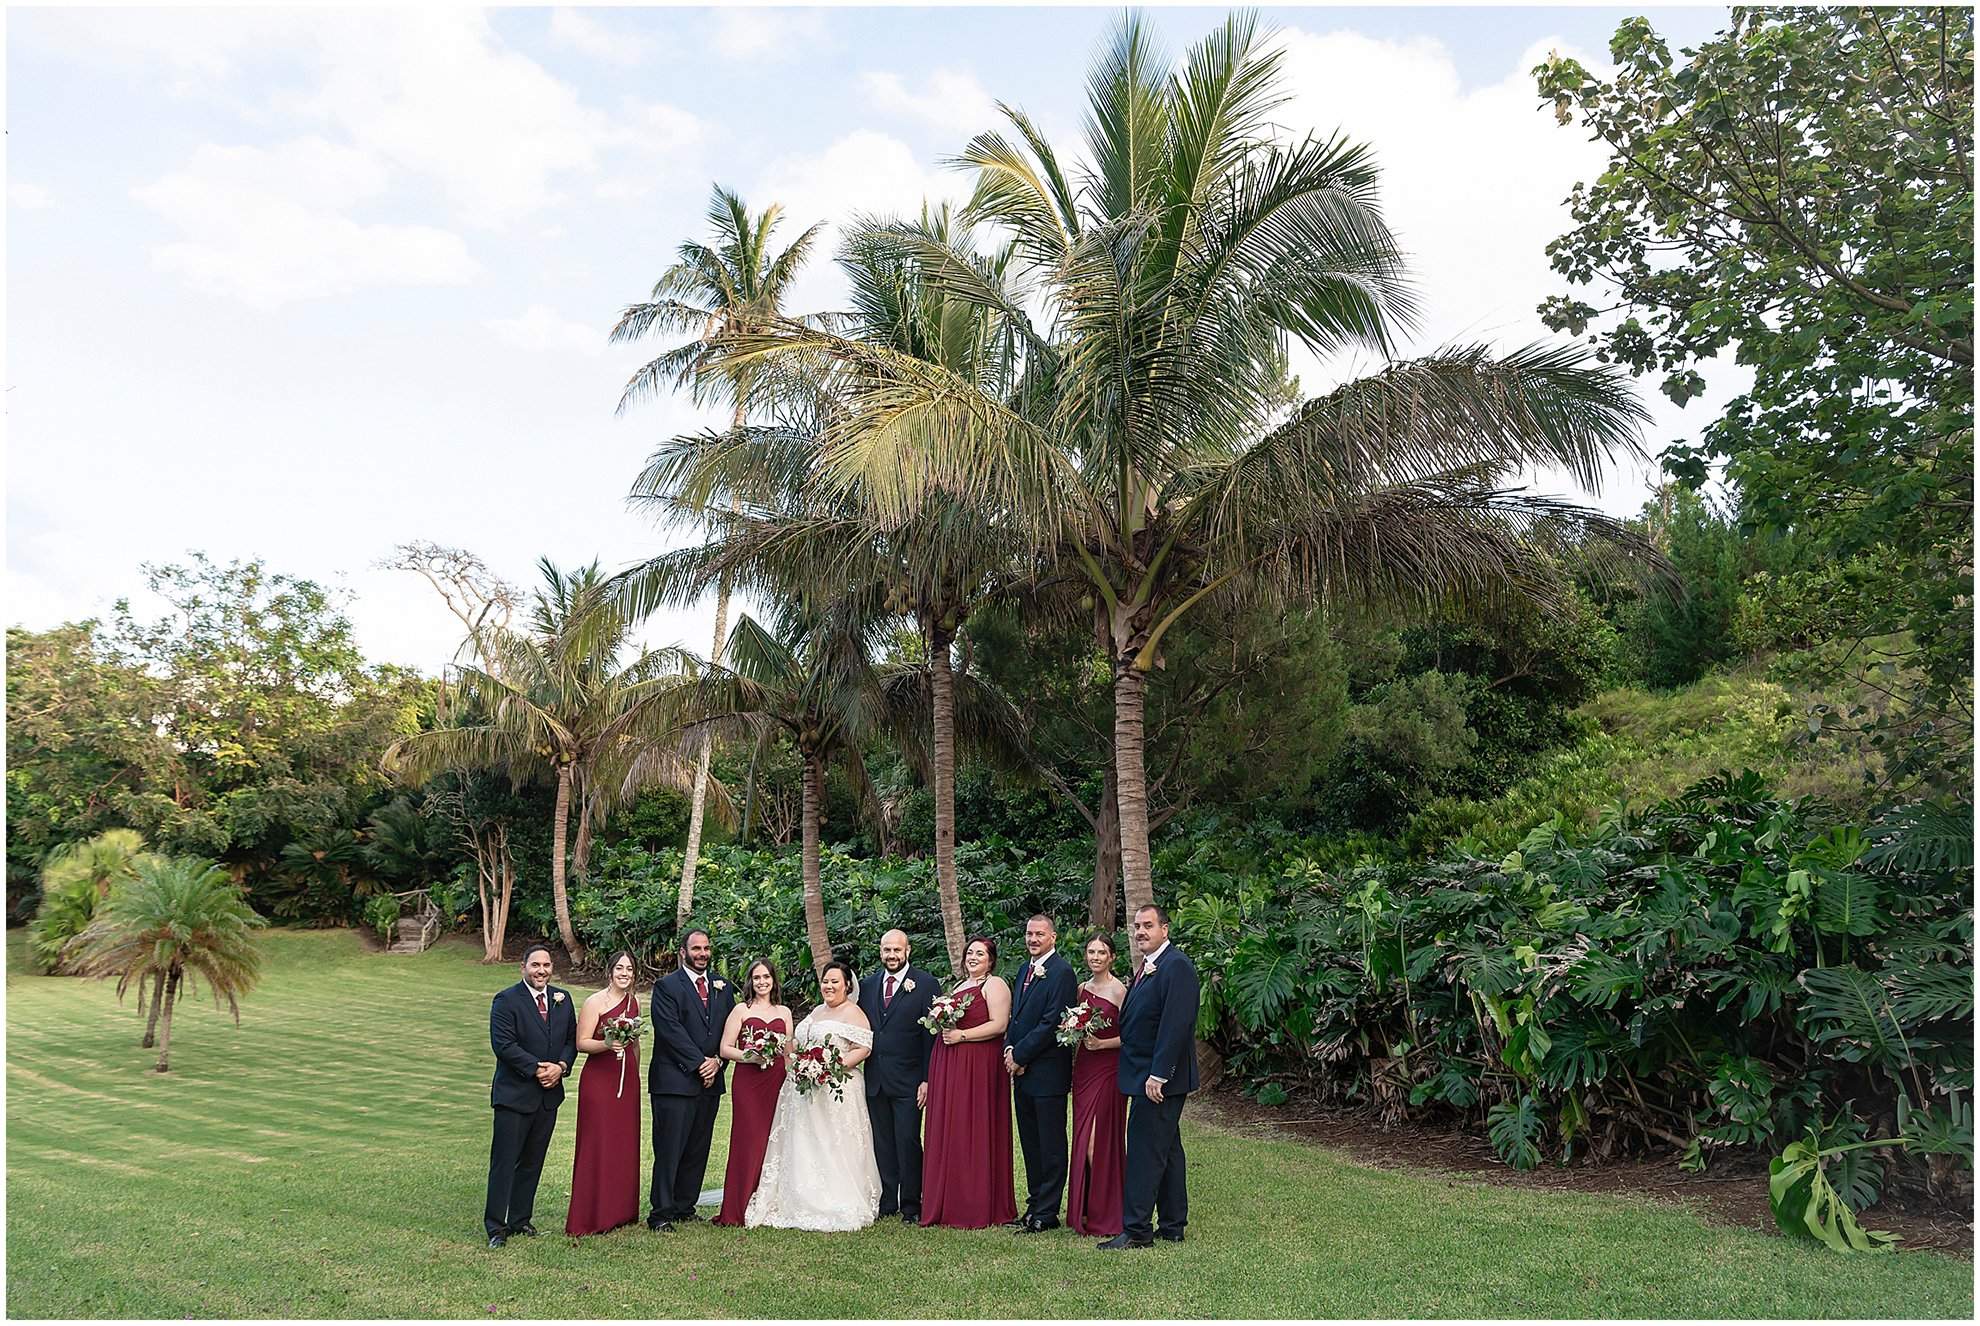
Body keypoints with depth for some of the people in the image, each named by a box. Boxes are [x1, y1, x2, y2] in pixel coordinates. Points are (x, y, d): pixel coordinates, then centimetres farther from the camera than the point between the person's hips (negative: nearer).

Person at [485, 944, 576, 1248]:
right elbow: (502, 1044, -15)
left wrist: (561, 1066, -7)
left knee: (532, 1163, 13)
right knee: (503, 1163, -2)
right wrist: (537, 1069, -17)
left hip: (549, 1096, 5)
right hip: (514, 1094, -5)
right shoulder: (506, 1000, -8)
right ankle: (496, 1226, 5)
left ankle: (520, 1220, 23)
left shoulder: (563, 999, 9)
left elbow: (572, 1038, 11)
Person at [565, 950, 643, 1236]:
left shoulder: (634, 1001, 11)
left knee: (625, 1144, 9)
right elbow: (581, 1043, -11)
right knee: (597, 1145, -4)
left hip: (627, 1079, 6)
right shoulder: (595, 1002, -9)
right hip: (599, 1079, -6)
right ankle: (591, 1217, 4)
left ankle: (620, 1211, 20)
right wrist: (607, 1044, -27)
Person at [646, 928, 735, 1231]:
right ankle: (660, 1213, 2)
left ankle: (685, 1206, 19)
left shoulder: (722, 987, 14)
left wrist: (718, 1061, -5)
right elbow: (670, 1030, -12)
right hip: (675, 1081, -5)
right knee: (669, 1150, -4)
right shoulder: (666, 986, -3)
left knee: (698, 1151, 9)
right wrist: (699, 1063, -14)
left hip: (710, 1081, 5)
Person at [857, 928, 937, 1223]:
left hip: (908, 1080, -5)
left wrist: (927, 1079, -11)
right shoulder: (868, 985, 10)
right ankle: (886, 1203, 21)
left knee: (908, 1142, -2)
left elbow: (932, 1035, -6)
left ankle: (911, 1206, 9)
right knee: (881, 1144, 11)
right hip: (874, 1079, 5)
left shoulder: (925, 984, -4)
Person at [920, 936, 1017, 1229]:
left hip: (979, 1066, -8)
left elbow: (999, 1025, -14)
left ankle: (978, 1209, 3)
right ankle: (948, 1206, 14)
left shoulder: (994, 984, -4)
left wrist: (962, 1035, -16)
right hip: (948, 1066, 8)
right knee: (948, 1134, 7)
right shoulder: (958, 986, 22)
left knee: (974, 1134, -4)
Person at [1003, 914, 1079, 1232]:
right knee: (1030, 1143, 15)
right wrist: (1010, 1049, 1)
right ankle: (1035, 1205, 24)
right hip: (1023, 1071, 9)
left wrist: (1020, 1054, -13)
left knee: (1051, 1146, 1)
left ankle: (1046, 1214, 7)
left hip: (1047, 1071, -9)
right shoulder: (1026, 968, 15)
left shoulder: (1061, 971, -13)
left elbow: (1052, 1023, -18)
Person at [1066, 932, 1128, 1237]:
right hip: (1083, 1069, 7)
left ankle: (1104, 1215, 4)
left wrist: (1102, 1043, -20)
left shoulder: (1118, 990, -8)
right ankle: (1084, 1212, 17)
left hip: (1108, 1071, -7)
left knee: (1099, 1140, -6)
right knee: (1083, 1140, 9)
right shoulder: (1082, 989, 12)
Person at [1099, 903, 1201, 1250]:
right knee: (1166, 1150, 15)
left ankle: (1136, 1230, 0)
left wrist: (1158, 1075, -23)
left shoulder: (1176, 965, -16)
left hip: (1159, 1078, -10)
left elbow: (1176, 1025, -22)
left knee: (1145, 1152, -5)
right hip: (1146, 1075, 10)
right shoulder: (1146, 967, 15)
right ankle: (1173, 1227, 23)